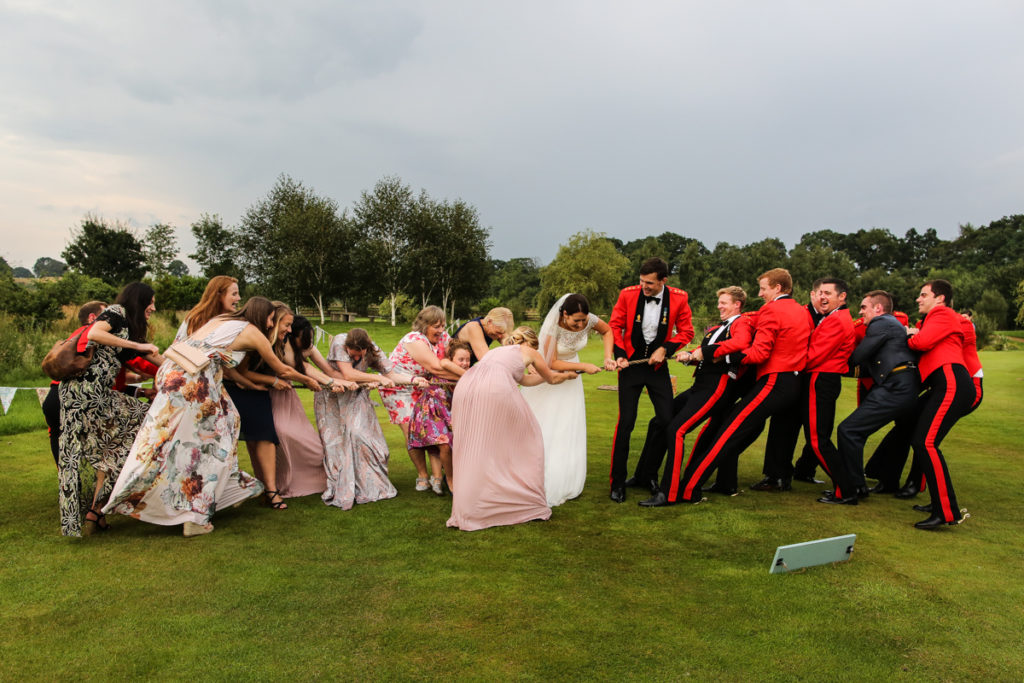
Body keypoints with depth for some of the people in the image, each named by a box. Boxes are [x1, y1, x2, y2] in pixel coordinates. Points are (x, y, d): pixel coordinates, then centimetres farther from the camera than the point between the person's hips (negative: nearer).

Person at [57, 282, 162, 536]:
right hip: (84, 386, -8)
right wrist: (137, 346, -13)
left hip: (100, 392, 8)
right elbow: (93, 334, -18)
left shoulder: (132, 331, 24)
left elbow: (159, 361, 30)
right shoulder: (117, 312, 0)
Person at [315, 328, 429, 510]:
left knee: (361, 435, -12)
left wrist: (413, 379, -29)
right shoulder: (339, 342, -24)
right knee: (336, 442, -6)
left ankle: (371, 485, 0)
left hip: (356, 397, 2)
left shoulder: (373, 351, -15)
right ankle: (340, 490, 2)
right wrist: (378, 378, -25)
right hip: (332, 397, -1)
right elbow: (348, 374, -29)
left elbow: (390, 374, -12)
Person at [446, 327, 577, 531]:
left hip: (466, 384, 5)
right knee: (525, 438, 12)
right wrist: (568, 375, 63)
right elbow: (552, 379, 42)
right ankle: (529, 502, 17)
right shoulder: (528, 352, 27)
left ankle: (468, 511, 8)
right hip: (496, 387, -5)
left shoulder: (499, 350, 41)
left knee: (474, 448, 10)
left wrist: (550, 375, 70)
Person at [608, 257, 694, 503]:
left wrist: (665, 349, -12)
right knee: (625, 422, -5)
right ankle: (617, 484, 6)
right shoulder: (628, 294, -9)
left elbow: (686, 331, 2)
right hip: (630, 364, -2)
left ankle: (645, 475, 20)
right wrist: (619, 354, -12)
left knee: (668, 420, 1)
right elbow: (614, 326, 0)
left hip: (657, 365, 2)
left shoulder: (678, 298, -7)